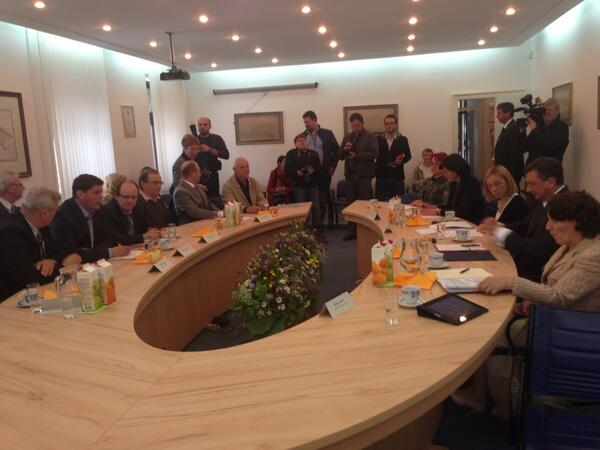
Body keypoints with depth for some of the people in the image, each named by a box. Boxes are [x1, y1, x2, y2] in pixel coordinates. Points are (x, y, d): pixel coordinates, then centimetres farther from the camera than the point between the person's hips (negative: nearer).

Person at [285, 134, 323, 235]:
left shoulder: (313, 153, 11)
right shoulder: (291, 154, 1)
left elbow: (319, 168, 6)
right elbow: (287, 170, -5)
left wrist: (313, 171, -15)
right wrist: (296, 172, -22)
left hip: (313, 184, 3)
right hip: (299, 185, -2)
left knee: (316, 208, 2)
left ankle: (319, 231, 8)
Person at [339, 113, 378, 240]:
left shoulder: (371, 137, 0)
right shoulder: (347, 138, 14)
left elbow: (374, 154, -13)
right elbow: (340, 156, 11)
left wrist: (356, 156, -16)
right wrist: (345, 149, -10)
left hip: (364, 175, -4)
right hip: (350, 175, 4)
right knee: (351, 204, 6)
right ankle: (352, 231, 12)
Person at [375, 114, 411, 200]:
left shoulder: (403, 140, 6)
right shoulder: (378, 139, 9)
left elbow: (408, 155, 0)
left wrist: (401, 161, -20)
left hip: (397, 176, -1)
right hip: (381, 176, 1)